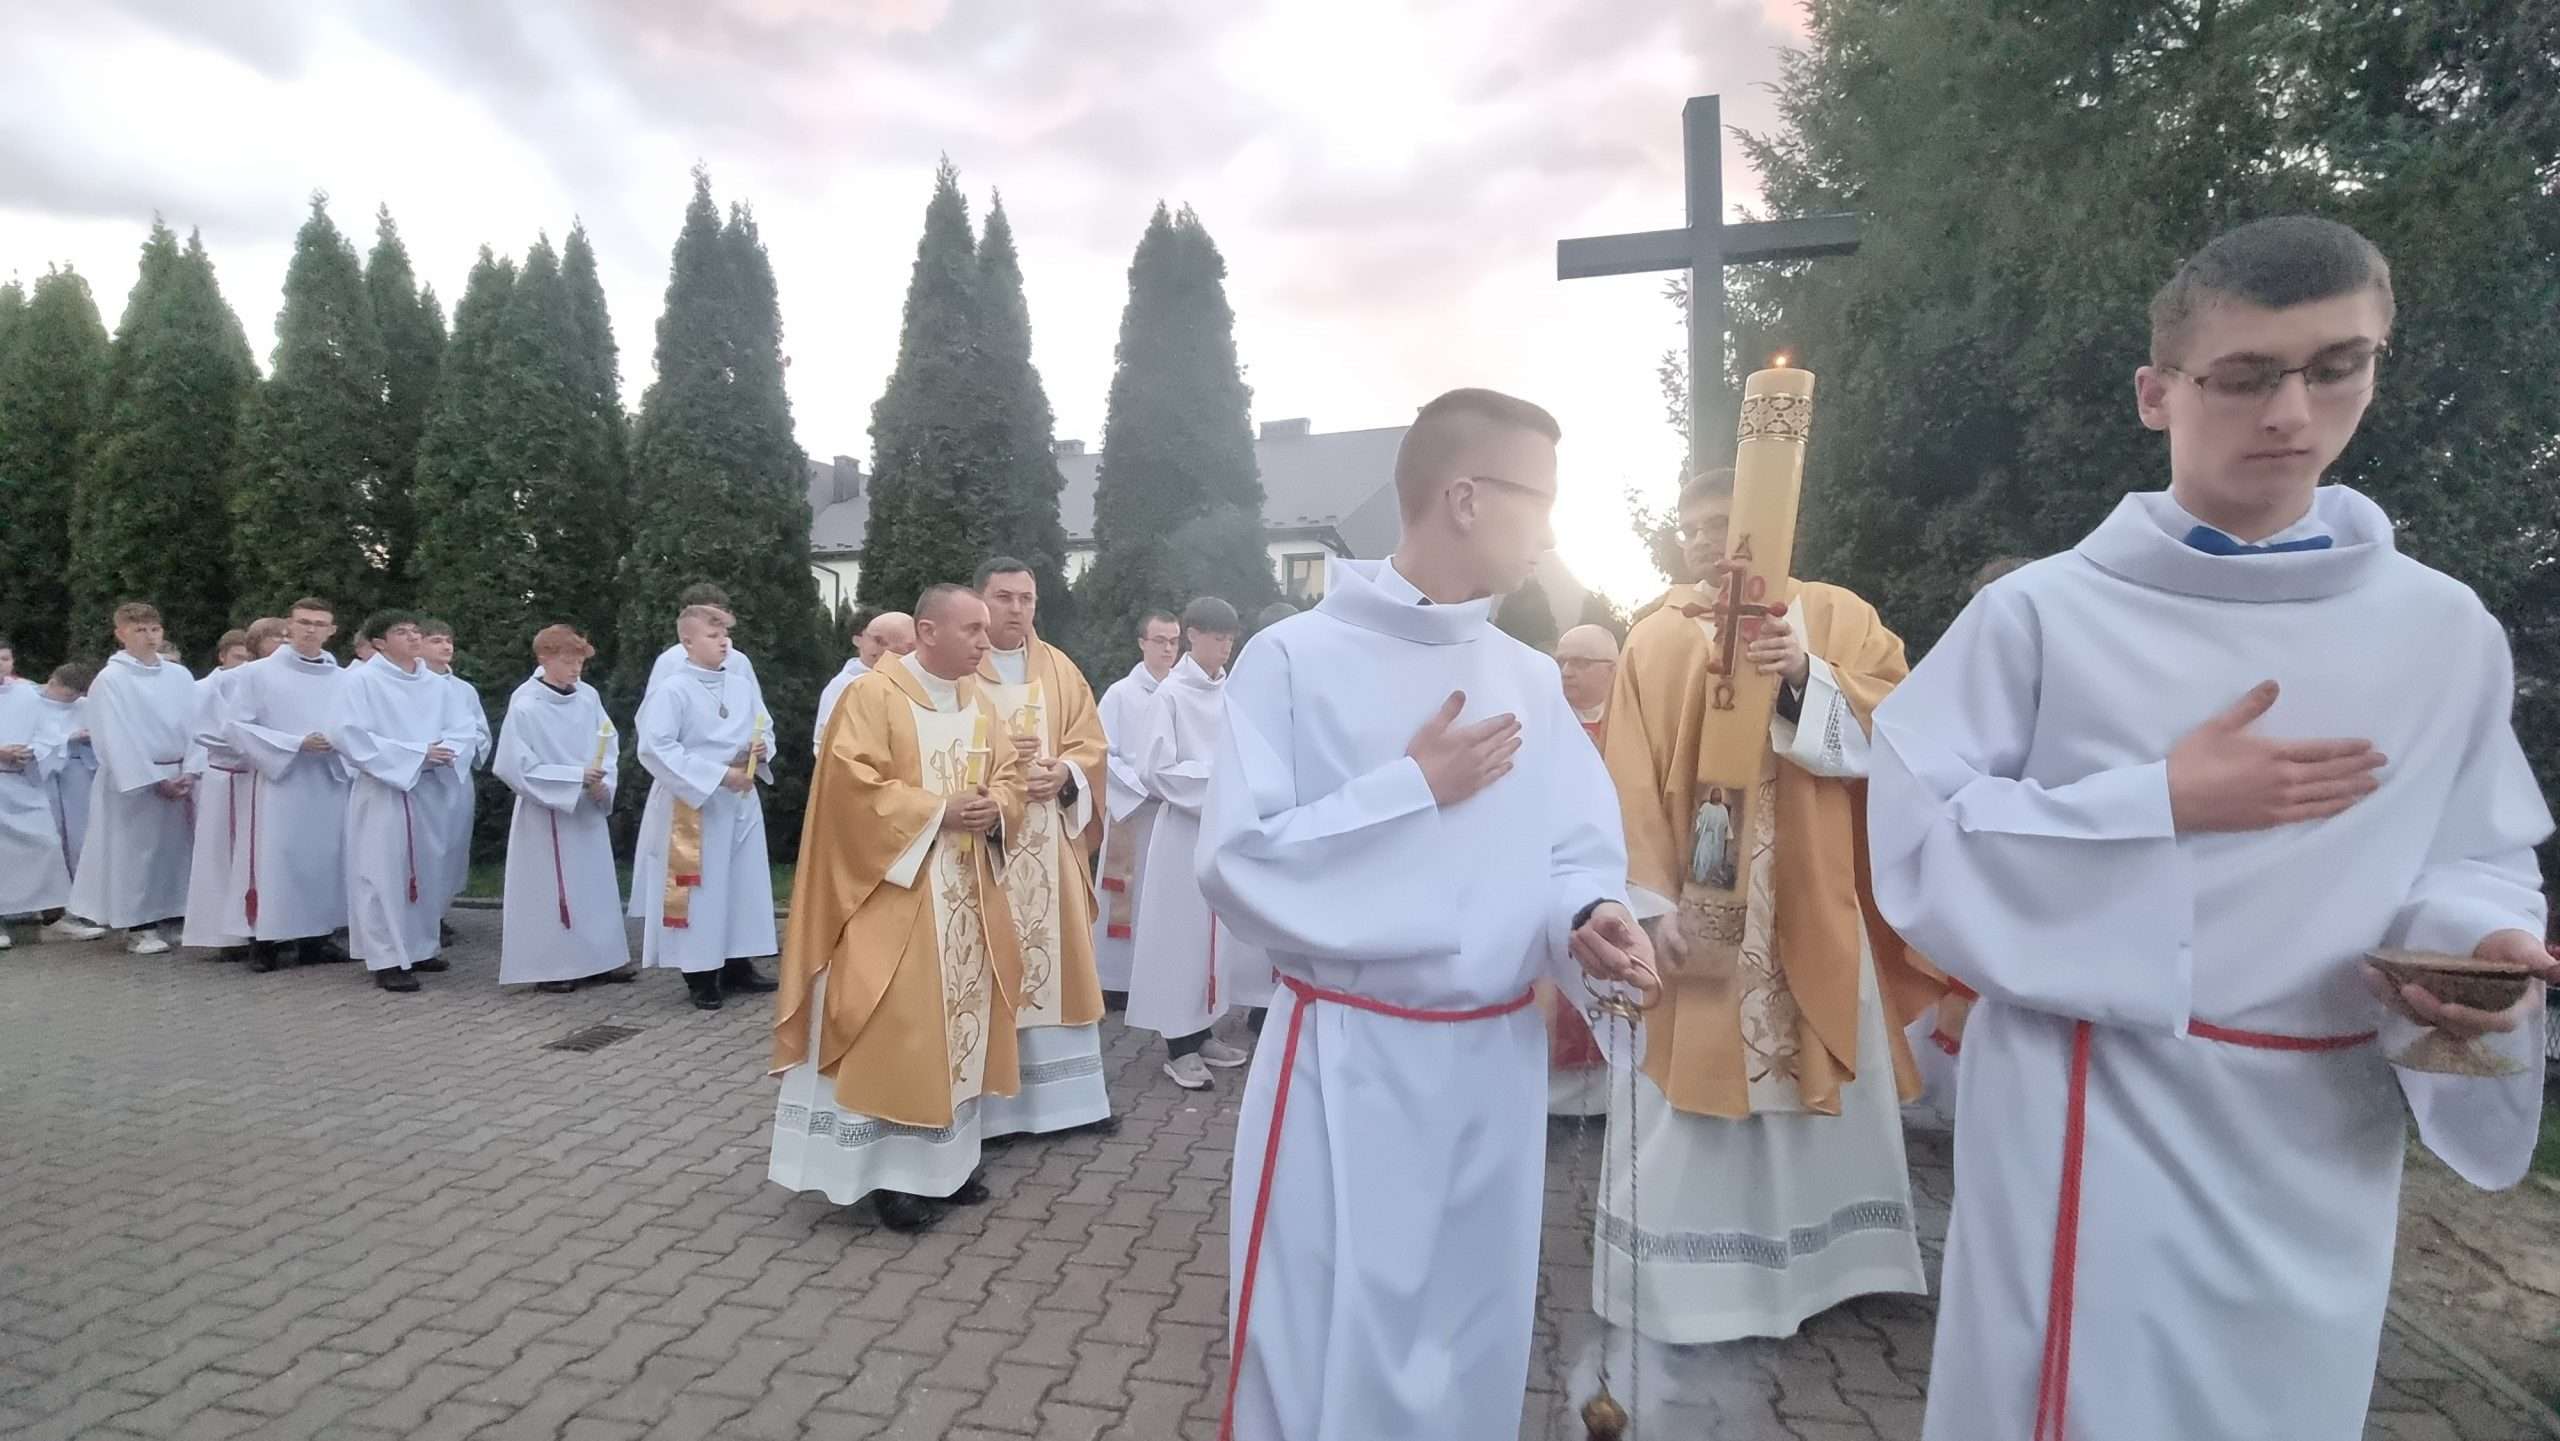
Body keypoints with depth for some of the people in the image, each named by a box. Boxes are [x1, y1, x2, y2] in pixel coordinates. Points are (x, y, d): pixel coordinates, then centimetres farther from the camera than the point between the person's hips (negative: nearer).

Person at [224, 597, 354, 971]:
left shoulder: (344, 680, 8)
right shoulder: (257, 673, 0)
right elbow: (234, 726, -4)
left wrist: (341, 744, -13)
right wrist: (296, 744, -13)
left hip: (331, 783, 3)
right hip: (280, 780, -3)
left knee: (325, 860, 7)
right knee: (275, 860, -3)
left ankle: (315, 937, 17)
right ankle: (264, 941, 5)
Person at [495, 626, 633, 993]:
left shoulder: (588, 696, -1)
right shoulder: (525, 707, -14)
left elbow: (610, 745, 5)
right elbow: (518, 768, -14)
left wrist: (603, 783, -12)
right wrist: (576, 777, -17)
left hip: (589, 811, 5)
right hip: (547, 813, -5)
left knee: (595, 884, 12)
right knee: (551, 890, 3)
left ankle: (598, 959, 24)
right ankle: (550, 966, 15)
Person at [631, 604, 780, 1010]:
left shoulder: (743, 685, 5)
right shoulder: (670, 689, -11)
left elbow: (767, 730, 16)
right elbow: (655, 749, -18)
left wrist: (761, 750, -8)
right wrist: (719, 774, -20)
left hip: (741, 801, 6)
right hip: (692, 805, -6)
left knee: (744, 884, 11)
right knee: (700, 889, 0)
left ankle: (737, 964, 23)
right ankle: (701, 974, 11)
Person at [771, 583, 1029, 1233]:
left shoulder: (979, 702, 11)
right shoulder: (872, 694, -10)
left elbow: (1010, 775, 13)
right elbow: (854, 784, -18)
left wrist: (995, 809, -9)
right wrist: (939, 811, -20)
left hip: (968, 894, 7)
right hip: (895, 893, -7)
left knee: (962, 1019, 11)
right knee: (899, 1027, -5)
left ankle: (950, 1157, 24)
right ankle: (893, 1171, 7)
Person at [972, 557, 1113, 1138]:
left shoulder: (1061, 670, 12)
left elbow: (1091, 744, 8)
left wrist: (1064, 773, -12)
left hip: (1050, 844, 4)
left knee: (1057, 960, 8)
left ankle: (1066, 1093, 19)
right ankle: (987, 1104, 8)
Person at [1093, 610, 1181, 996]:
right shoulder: (1120, 694, -1)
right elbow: (1103, 756, -4)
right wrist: (1146, 787, -12)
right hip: (1132, 810, -2)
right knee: (1129, 894, 2)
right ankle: (1118, 978, 10)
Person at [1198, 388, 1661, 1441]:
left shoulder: (1532, 680, 5)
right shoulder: (1295, 658, -11)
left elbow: (1578, 850, 7)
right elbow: (1236, 862, -16)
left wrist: (1589, 916, -15)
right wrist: (1413, 788, -17)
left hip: (1498, 1063, 5)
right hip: (1346, 1062, -5)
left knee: (1473, 1345, 19)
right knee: (1323, 1354, 6)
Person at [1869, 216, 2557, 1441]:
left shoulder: (2447, 630, 2)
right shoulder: (2040, 611, -10)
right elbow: (1918, 847, -12)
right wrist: (2162, 805, -19)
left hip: (2323, 1141, 4)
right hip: (2090, 1123, -3)